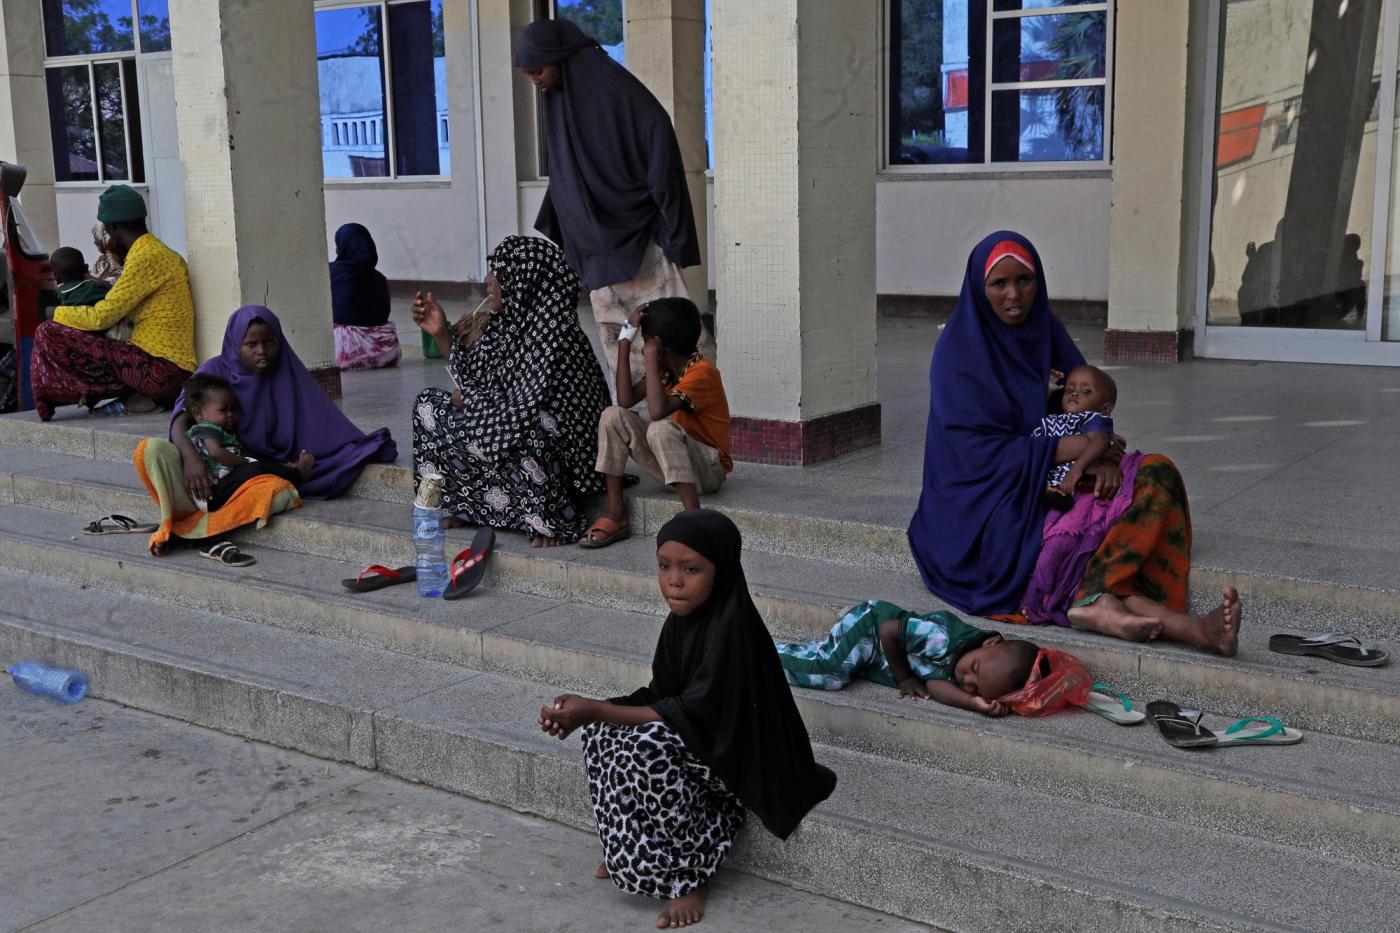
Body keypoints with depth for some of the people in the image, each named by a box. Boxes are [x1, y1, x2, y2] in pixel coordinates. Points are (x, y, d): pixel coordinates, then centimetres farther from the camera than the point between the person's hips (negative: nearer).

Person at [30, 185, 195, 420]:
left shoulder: (146, 257, -12)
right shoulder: (161, 252, 16)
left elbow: (101, 318, -12)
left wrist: (57, 312, 5)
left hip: (159, 370, -9)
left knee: (48, 334, -10)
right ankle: (135, 395, 10)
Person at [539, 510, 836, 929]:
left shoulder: (730, 627, -25)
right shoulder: (683, 619, 1)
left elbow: (694, 716, -27)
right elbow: (660, 696, 4)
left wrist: (595, 710, -28)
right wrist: (588, 712, -13)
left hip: (743, 754, -9)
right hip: (702, 739, 9)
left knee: (650, 749, -31)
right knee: (603, 731, -8)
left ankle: (689, 874, -13)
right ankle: (634, 851, 5)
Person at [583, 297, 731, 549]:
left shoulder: (702, 372, -20)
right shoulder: (664, 366, 6)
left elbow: (658, 411, -34)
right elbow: (626, 400, -5)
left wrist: (651, 356, -27)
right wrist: (624, 343, -7)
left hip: (709, 469, -8)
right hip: (672, 464, 8)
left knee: (660, 429, -36)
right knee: (614, 416, -7)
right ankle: (616, 514, -9)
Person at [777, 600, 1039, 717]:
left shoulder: (990, 664, -19)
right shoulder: (941, 638, -39)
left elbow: (935, 684, -25)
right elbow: (887, 630, -27)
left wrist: (975, 702, -41)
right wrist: (903, 678, -20)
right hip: (867, 622, -6)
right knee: (829, 673, -18)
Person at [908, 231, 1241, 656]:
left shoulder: (1045, 330, 8)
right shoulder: (959, 352, -10)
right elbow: (979, 451, -16)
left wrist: (1104, 458, -17)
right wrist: (1070, 447, -22)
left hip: (1053, 486, 6)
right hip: (986, 505, -6)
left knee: (1159, 473, -16)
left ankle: (1096, 598, -38)